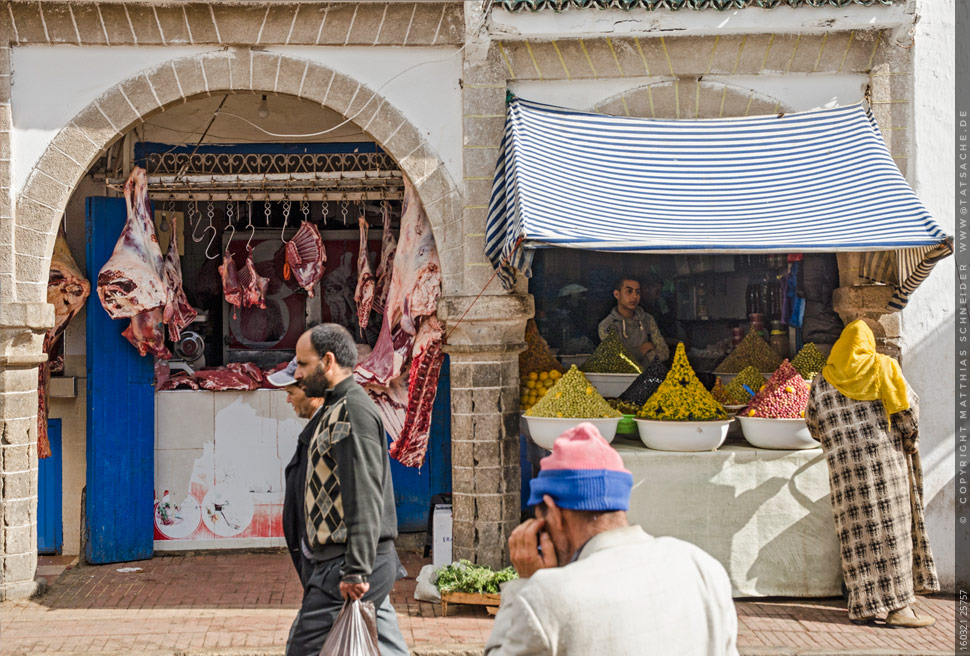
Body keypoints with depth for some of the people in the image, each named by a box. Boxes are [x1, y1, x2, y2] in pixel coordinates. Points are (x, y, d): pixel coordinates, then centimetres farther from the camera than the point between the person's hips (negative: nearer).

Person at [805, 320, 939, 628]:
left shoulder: (823, 379, 10)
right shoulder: (884, 366, 3)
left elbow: (812, 422, 15)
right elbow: (908, 407, -4)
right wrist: (909, 441, 11)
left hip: (844, 465, 2)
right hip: (885, 458, -2)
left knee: (856, 533, 6)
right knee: (892, 529, 0)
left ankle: (863, 606, 7)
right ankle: (897, 605, -2)